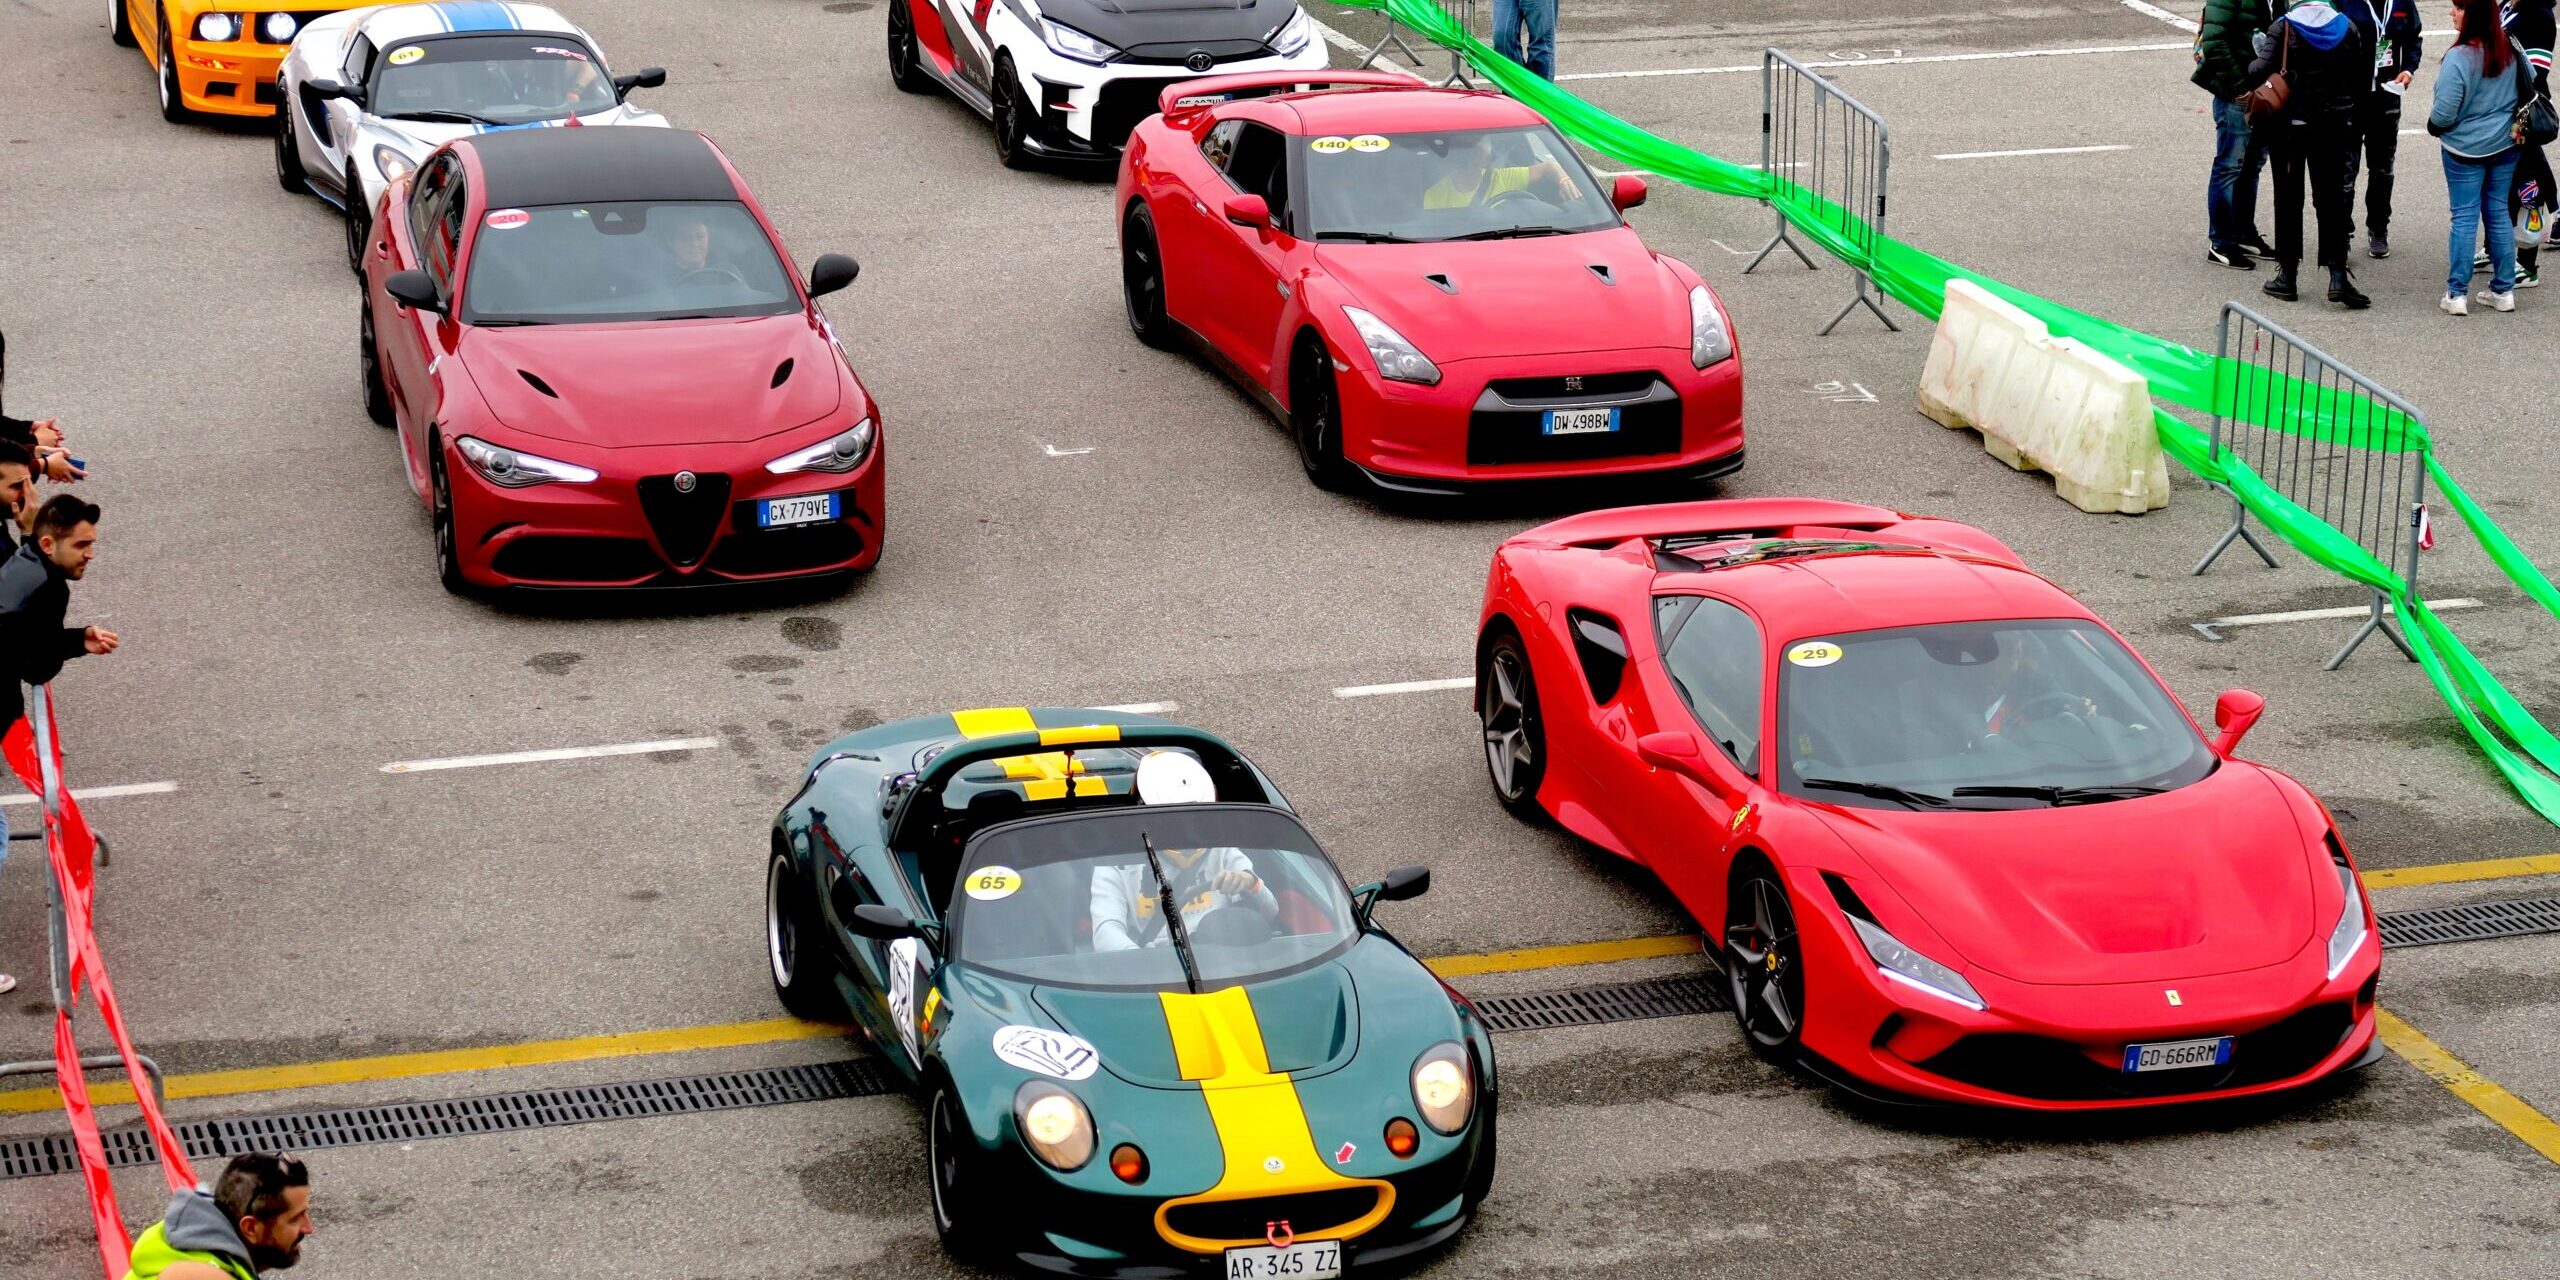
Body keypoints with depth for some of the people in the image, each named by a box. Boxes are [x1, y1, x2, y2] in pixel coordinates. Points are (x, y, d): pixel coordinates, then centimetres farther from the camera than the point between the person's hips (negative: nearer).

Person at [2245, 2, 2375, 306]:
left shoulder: (2283, 28, -10)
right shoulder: (2347, 28, -1)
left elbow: (2262, 68, -22)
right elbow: (2364, 74, 1)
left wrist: (2242, 83, -3)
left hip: (2289, 124, -2)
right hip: (2335, 126, 2)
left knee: (2288, 198, 9)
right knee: (2332, 199, 7)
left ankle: (2287, 275, 13)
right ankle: (2338, 276, -1)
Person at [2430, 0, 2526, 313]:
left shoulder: (2459, 58, -23)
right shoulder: (2511, 50, -3)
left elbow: (2444, 113, -20)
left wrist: (2433, 126, 1)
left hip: (2466, 149, -5)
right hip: (2505, 146, 6)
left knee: (2464, 217, 1)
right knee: (2498, 213, 13)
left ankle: (2456, 294, 4)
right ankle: (2503, 290, 18)